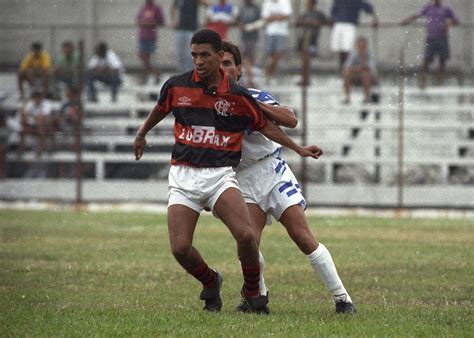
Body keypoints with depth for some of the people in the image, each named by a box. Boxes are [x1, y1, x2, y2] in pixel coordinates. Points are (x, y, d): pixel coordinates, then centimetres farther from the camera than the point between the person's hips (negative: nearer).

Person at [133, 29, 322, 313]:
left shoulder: (237, 96, -3)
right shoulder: (176, 86, 0)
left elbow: (265, 126, 12)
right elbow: (160, 110, 23)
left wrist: (299, 149, 11)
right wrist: (142, 135, 39)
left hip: (220, 175, -1)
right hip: (183, 175, 1)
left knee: (246, 235, -22)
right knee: (180, 249, -11)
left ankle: (252, 291, 5)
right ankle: (210, 282, 22)